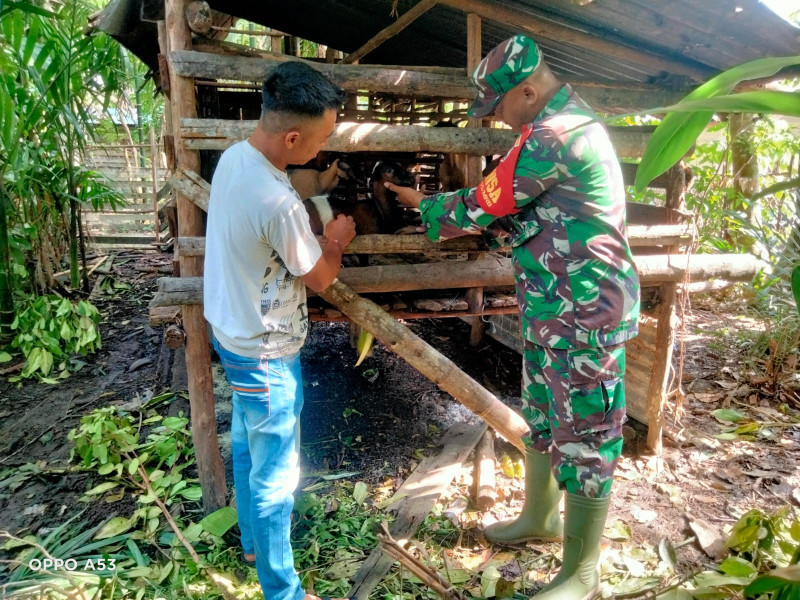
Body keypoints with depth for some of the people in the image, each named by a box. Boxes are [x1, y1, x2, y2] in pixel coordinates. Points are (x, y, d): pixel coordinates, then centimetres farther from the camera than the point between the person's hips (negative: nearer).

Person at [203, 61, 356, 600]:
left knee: (247, 446, 25)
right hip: (265, 353, -10)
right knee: (275, 474, 7)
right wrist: (338, 240, 3)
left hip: (232, 330, 10)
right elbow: (320, 278, -15)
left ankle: (253, 541, 48)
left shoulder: (233, 156, -3)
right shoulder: (279, 204, -31)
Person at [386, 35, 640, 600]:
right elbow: (523, 215, 17)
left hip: (585, 316, -11)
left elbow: (485, 206, -12)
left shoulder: (552, 138, -20)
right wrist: (497, 227, 4)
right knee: (542, 419, 22)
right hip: (549, 310, 11)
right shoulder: (569, 123, 13)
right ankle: (539, 519, 42)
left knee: (583, 438, 2)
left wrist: (422, 203, 3)